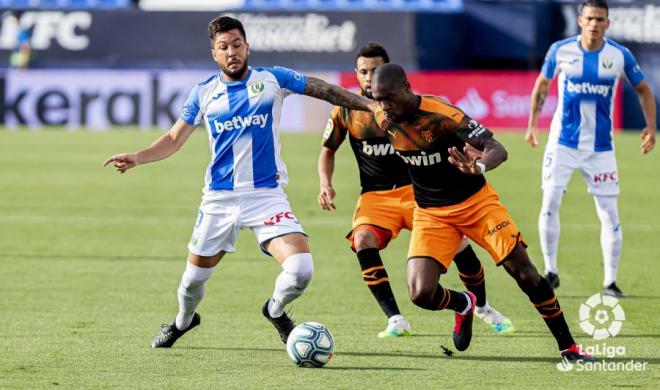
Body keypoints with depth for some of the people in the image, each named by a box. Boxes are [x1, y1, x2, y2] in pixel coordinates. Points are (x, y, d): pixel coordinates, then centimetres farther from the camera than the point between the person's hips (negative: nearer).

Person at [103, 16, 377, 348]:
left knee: (301, 270, -19)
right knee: (194, 277, 11)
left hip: (267, 195, -2)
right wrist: (137, 158, -5)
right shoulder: (203, 93, 4)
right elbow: (174, 139, 10)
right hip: (219, 198, 2)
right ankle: (184, 320, 46)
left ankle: (275, 310, 15)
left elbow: (325, 91, -1)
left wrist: (369, 105, -10)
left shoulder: (272, 80, -1)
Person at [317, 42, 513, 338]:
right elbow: (328, 150, 14)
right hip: (375, 195, 1)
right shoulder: (346, 111, -2)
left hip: (416, 189, -1)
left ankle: (482, 307, 17)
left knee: (458, 242, -14)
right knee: (363, 240, -30)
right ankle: (395, 320, -24)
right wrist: (326, 184, -2)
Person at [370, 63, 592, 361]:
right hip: (430, 213, 4)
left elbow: (498, 150, -33)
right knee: (421, 294, -14)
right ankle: (462, 305, 22)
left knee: (523, 270, -11)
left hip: (476, 201, -4)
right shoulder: (383, 121, -10)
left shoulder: (441, 115, -26)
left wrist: (480, 166, -54)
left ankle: (568, 347, 3)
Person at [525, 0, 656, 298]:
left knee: (609, 214, -2)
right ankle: (550, 272, 4)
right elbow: (542, 84, 11)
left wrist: (651, 127, -3)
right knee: (549, 204, -11)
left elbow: (643, 90, 8)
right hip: (563, 142, 0)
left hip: (600, 148, 0)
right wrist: (532, 124, 8)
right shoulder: (560, 50, -5)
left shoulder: (620, 56, -6)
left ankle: (610, 282, 7)